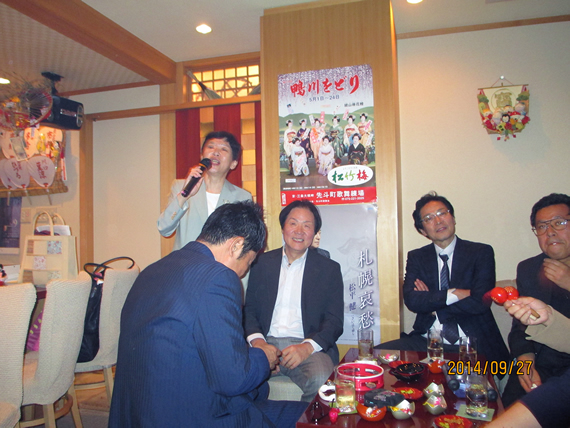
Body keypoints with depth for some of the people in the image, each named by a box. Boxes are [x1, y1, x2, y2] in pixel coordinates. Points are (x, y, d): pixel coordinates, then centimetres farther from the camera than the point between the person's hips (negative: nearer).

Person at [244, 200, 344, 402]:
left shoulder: (329, 269, 8)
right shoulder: (262, 263, 14)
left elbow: (335, 322, 2)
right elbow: (249, 309, 11)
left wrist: (307, 347, -16)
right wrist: (257, 340, -10)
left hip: (309, 346, -1)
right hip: (266, 343, 2)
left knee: (320, 380, -33)